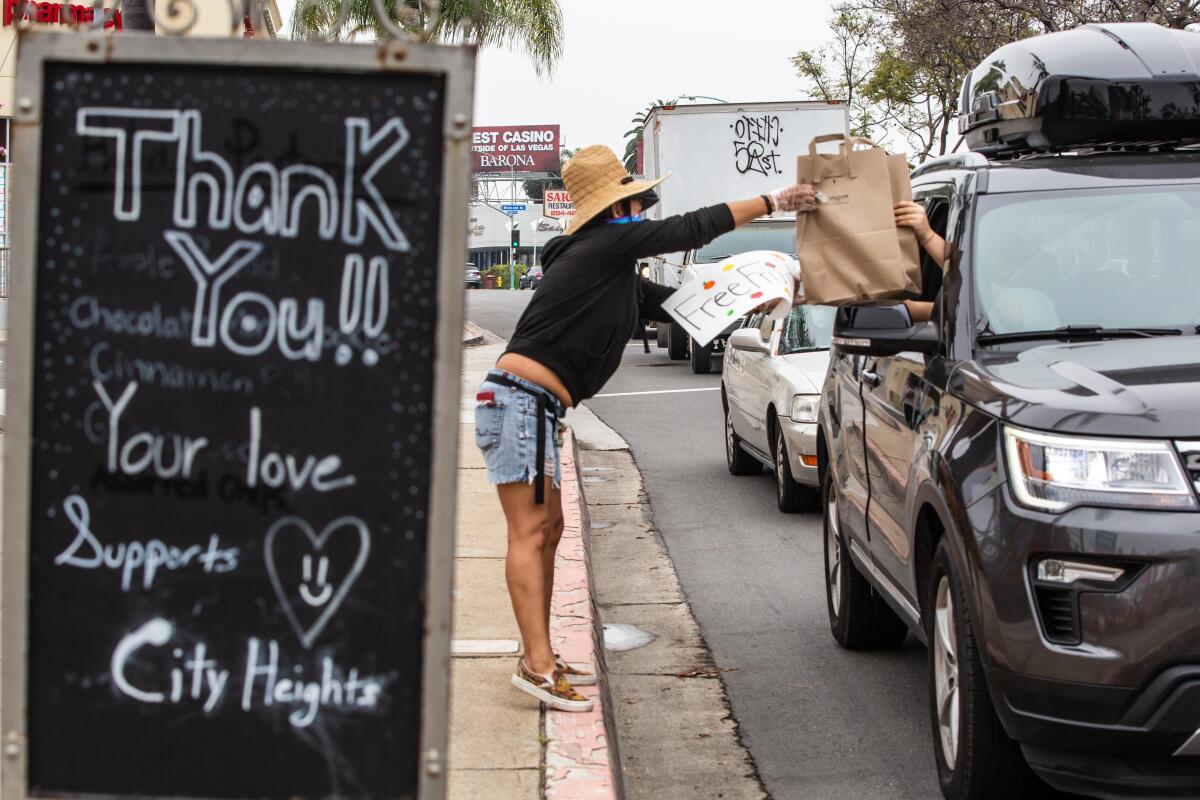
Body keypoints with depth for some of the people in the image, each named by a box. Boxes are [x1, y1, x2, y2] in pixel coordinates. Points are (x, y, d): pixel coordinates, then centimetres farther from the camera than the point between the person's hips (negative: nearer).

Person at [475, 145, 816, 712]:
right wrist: (774, 202, 1)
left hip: (534, 408, 10)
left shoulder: (618, 276, 21)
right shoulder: (606, 245, -7)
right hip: (520, 402, -10)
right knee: (530, 532, -14)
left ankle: (541, 659, 19)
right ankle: (537, 665, -17)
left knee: (548, 529, 13)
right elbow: (691, 229, -6)